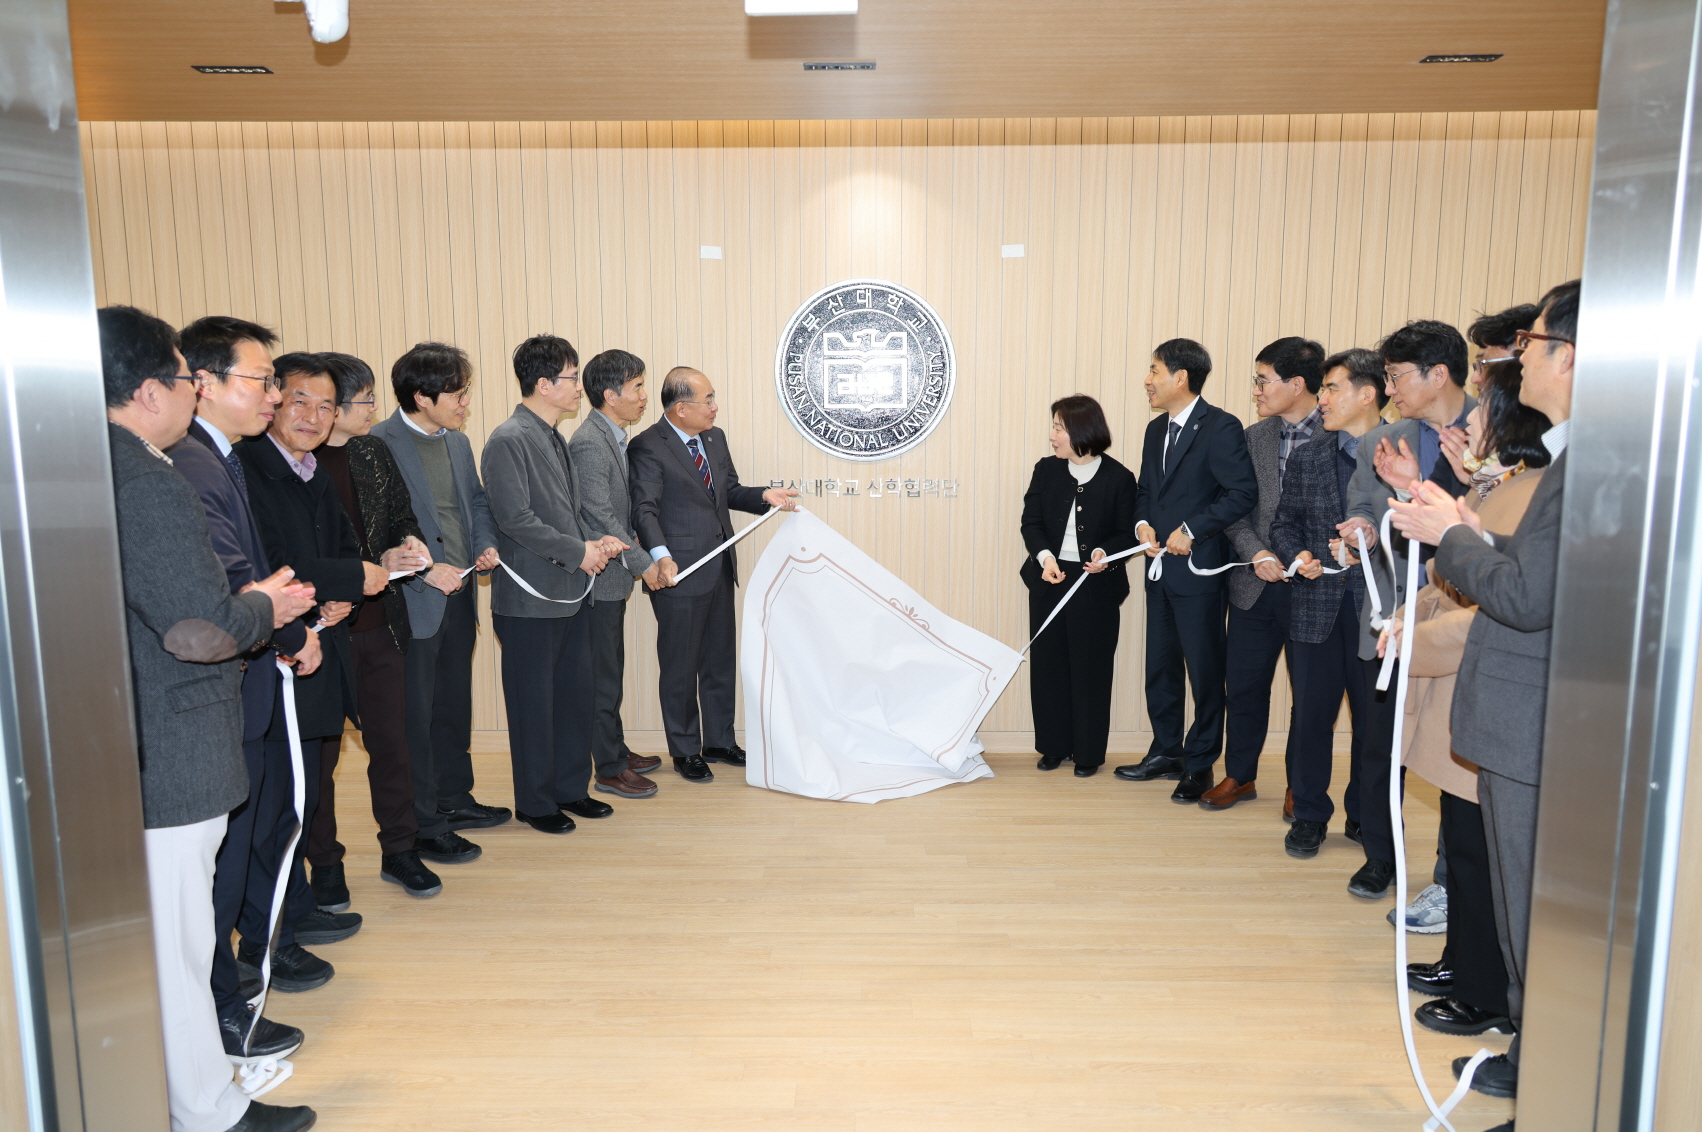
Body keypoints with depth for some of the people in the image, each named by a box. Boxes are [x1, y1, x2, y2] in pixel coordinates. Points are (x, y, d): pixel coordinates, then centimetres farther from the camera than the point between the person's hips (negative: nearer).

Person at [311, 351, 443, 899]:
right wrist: (375, 565, -18)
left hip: (380, 626, 5)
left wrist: (411, 542, -5)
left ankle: (400, 851, 26)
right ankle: (324, 863, 25)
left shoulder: (375, 453, 8)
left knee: (391, 743, 12)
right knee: (320, 753, 10)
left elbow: (403, 515, 17)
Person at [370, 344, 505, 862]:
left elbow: (477, 502, 21)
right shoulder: (379, 444, -14)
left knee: (454, 705, 19)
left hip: (459, 593, 8)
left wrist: (486, 545, 4)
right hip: (413, 602, -8)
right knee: (415, 716, 2)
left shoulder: (457, 442, 11)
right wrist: (423, 570, -20)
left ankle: (454, 799, 34)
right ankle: (422, 825, 13)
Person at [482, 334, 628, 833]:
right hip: (530, 599, -8)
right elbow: (516, 519, -20)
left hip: (570, 593, 8)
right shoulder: (509, 441, -14)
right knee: (534, 703, 5)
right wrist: (579, 552, -15)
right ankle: (535, 802, 19)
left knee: (575, 694, 14)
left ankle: (571, 788, 28)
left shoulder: (556, 439, 14)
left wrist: (595, 543, 4)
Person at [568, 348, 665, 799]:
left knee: (610, 671, 19)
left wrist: (633, 560, 13)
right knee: (604, 675, 1)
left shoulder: (614, 436, 10)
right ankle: (610, 770, 11)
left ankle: (617, 750, 31)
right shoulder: (589, 443, -20)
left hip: (614, 575, 9)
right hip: (600, 578, -9)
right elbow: (601, 517, -21)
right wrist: (643, 562, -15)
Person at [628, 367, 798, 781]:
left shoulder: (715, 438, 11)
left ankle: (719, 741, 33)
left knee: (721, 661, 17)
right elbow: (645, 509, -20)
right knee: (680, 667, 6)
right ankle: (685, 751, 22)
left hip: (720, 570, 8)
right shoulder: (648, 447, -13)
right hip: (679, 574, -7)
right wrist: (660, 556, -35)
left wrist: (765, 496, 1)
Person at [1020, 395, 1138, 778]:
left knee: (1090, 668, 5)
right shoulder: (1046, 470, 2)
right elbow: (1031, 522, -1)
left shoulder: (1118, 478, -7)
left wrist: (1105, 553, -23)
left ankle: (1089, 752, 19)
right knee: (1047, 664, 9)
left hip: (1096, 587, -3)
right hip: (1049, 581, 3)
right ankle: (1054, 746, 24)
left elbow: (1127, 533, -3)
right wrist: (1045, 556, -19)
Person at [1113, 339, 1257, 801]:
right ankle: (1166, 753, 29)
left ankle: (1200, 764, 16)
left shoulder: (1220, 428, -12)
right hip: (1161, 569, 8)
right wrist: (1143, 523, 0)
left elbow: (1243, 492, -18)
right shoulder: (1157, 429, 13)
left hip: (1199, 569, -8)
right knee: (1160, 667, 15)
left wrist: (1191, 529, -19)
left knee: (1205, 672, 4)